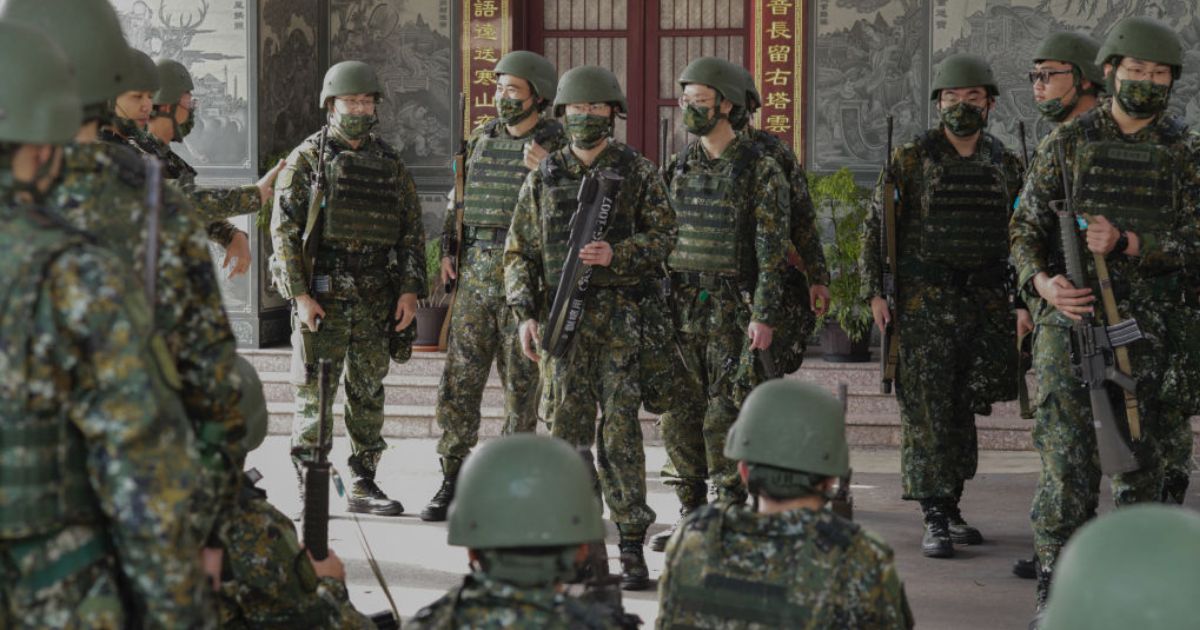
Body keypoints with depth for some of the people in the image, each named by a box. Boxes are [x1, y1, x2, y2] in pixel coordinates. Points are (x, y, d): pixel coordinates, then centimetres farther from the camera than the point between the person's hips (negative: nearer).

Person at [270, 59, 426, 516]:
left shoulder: (389, 163, 11)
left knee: (369, 394, 9)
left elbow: (413, 230, 13)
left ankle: (363, 486, 17)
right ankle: (309, 491, 5)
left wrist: (410, 289, 3)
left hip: (376, 300, 4)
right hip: (322, 296, -4)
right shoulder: (307, 159, -2)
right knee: (315, 395, -1)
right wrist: (300, 295, -13)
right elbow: (284, 230, -6)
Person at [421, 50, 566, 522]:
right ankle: (454, 484, 10)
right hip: (476, 274, 5)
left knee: (522, 383, 1)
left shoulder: (557, 146, -3)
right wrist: (449, 249, 10)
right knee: (459, 380, 3)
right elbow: (461, 198, 21)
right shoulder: (482, 139, 12)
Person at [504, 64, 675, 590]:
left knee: (620, 431, -5)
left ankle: (632, 550, -1)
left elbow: (663, 235, 0)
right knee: (568, 430, 2)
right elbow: (519, 251, 9)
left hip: (621, 317, -2)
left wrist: (616, 254, -18)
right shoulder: (544, 177, 9)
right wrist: (525, 314, -2)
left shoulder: (638, 172, 4)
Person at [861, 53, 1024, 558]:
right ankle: (934, 520, -2)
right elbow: (875, 228, 0)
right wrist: (875, 292, -7)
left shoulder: (1006, 165, 9)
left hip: (986, 302, 4)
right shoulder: (911, 159, -1)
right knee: (927, 409, -5)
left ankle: (952, 504, 21)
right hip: (925, 302, -4)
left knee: (964, 409, 9)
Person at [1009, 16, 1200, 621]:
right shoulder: (1067, 142, 2)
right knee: (1067, 456, -8)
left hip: (1146, 327, 2)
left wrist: (1125, 242, -18)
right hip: (1072, 317, -2)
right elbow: (1026, 227, 3)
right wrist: (1043, 281, -17)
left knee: (1141, 455, 9)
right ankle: (1054, 588, -2)